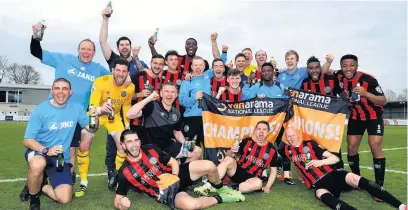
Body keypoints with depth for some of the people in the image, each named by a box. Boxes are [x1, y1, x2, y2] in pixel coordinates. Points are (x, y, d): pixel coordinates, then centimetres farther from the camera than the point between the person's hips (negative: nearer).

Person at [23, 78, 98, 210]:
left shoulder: (76, 108, -3)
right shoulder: (40, 110, -14)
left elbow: (91, 129, 5)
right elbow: (27, 140, -14)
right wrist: (46, 150, -33)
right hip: (38, 151, -2)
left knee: (64, 199, -10)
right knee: (38, 164, -41)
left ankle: (41, 186, 23)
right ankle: (34, 198, -8)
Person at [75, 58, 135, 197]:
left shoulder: (130, 87, -16)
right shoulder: (100, 82, -28)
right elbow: (92, 108, -30)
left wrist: (127, 124, 3)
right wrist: (101, 109, -52)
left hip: (114, 116, 3)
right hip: (96, 114, -2)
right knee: (83, 146, -14)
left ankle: (116, 179, 13)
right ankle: (83, 182, 5)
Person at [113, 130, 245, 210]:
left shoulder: (151, 150, -5)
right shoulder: (125, 172, -13)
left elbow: (173, 162, 4)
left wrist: (175, 176, -15)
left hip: (177, 176, 4)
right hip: (166, 195, -3)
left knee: (209, 166, -18)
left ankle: (220, 188, 15)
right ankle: (220, 198, -5)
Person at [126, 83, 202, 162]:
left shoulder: (177, 113, 2)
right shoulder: (152, 106, -17)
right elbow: (129, 115, -30)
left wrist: (186, 143, -5)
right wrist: (148, 99, -33)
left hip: (169, 146, 6)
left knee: (197, 151, 9)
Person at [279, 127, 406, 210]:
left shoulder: (310, 144, 9)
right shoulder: (287, 150, 11)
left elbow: (335, 158, 8)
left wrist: (320, 162, -10)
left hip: (331, 174, 1)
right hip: (318, 184, -1)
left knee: (354, 178, -28)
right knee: (321, 194, -38)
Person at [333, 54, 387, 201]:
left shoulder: (368, 80, -29)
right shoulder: (339, 77, -15)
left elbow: (383, 101, -29)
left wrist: (366, 94, -43)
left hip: (373, 116, -4)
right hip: (356, 116, 4)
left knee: (375, 146, -16)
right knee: (351, 146, 1)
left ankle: (379, 186, -7)